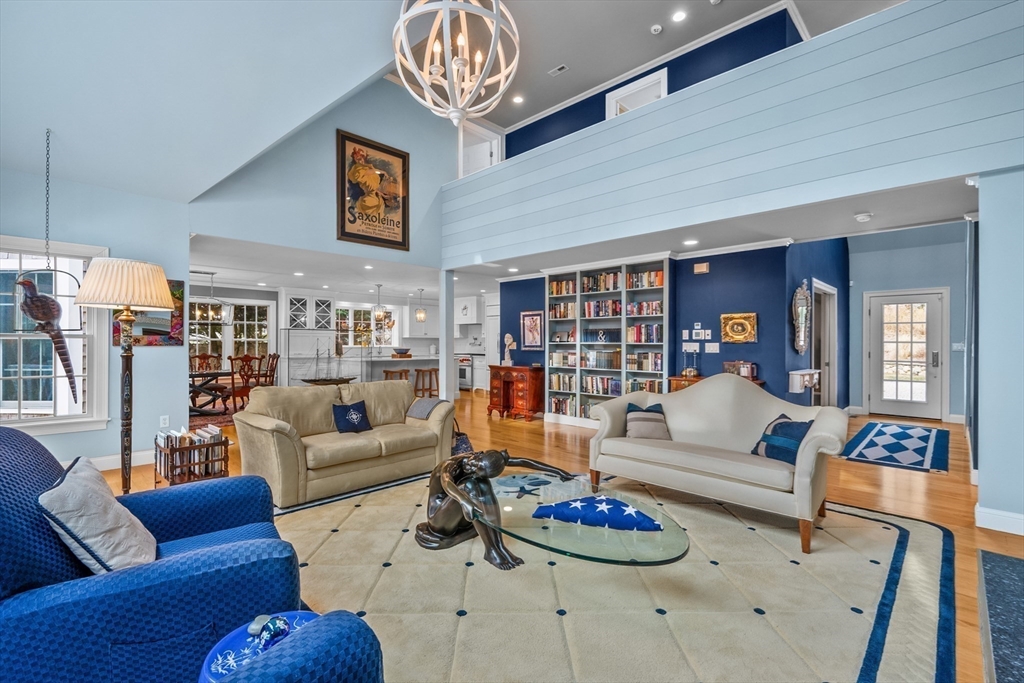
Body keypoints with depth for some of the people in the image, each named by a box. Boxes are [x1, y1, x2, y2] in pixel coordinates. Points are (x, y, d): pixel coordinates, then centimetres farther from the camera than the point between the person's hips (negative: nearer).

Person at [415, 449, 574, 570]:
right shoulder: (451, 465, -30)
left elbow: (522, 461, -14)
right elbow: (446, 482, -55)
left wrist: (558, 471, -14)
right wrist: (464, 501, -74)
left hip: (460, 520, 5)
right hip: (441, 523, -5)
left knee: (483, 485, -25)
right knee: (468, 486, -33)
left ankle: (499, 545, -26)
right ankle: (490, 550, -32)